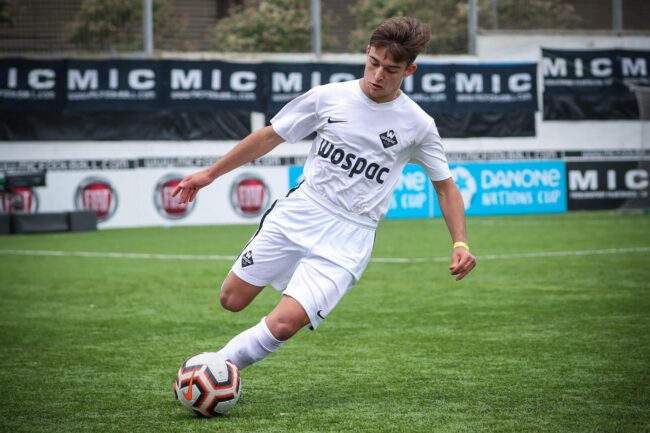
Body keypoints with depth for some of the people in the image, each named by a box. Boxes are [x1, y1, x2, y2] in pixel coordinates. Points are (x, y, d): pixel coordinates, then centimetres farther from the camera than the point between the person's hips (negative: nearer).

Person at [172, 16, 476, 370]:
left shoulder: (418, 125, -4)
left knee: (284, 323, -19)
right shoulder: (329, 97, -1)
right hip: (297, 213, 3)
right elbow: (270, 136, 9)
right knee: (232, 300, 5)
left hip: (347, 239, -3)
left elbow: (444, 185, 8)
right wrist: (212, 173, 10)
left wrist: (460, 243, -5)